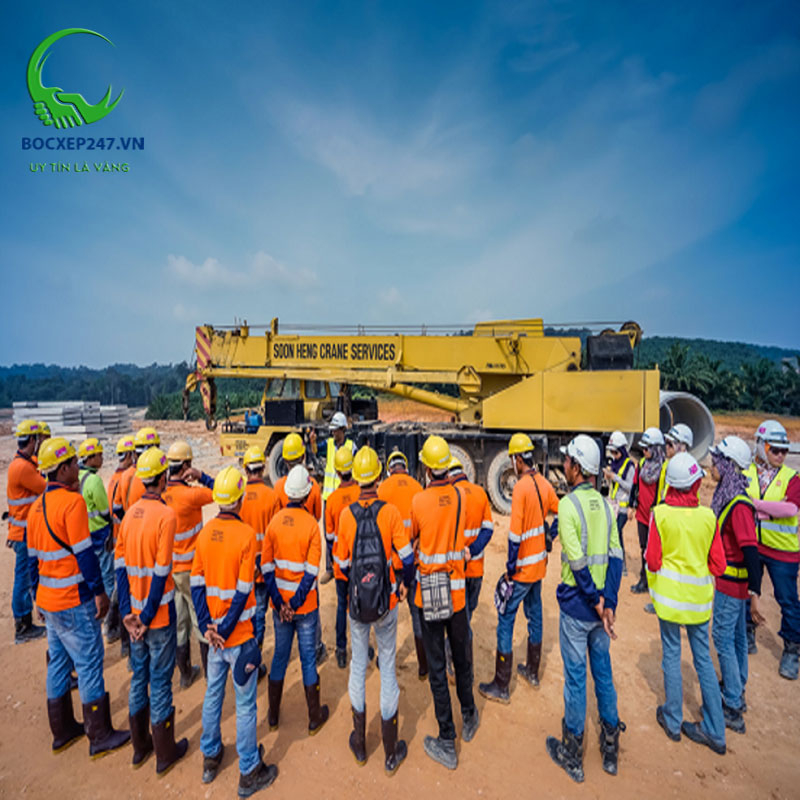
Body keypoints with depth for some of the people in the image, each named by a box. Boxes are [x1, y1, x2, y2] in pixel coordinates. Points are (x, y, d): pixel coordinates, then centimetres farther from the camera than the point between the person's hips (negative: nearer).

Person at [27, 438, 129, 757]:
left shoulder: (37, 505, 7)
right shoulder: (72, 501, -20)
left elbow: (32, 557, 13)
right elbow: (83, 553, -22)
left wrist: (40, 593, 23)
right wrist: (100, 592, -15)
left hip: (48, 600, 9)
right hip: (74, 602, -8)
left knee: (58, 662, 19)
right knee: (89, 664, 3)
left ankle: (62, 731, 34)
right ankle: (100, 737, 16)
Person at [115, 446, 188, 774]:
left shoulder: (130, 513, 0)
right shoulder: (166, 514, -20)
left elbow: (120, 565, 0)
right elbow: (161, 573, -20)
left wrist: (127, 612, 2)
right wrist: (146, 618, -10)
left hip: (135, 614, 6)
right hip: (159, 615, -6)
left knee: (138, 677, 21)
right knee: (160, 682, 9)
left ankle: (140, 746, 38)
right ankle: (165, 753, 27)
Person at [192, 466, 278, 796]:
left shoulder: (205, 532, -4)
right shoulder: (246, 534, -20)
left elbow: (197, 585, -2)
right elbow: (242, 592, -19)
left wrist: (208, 627, -1)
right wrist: (223, 631, -9)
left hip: (214, 631, 6)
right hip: (239, 634, -5)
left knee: (213, 694, 23)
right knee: (245, 703, 9)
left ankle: (210, 759, 41)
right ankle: (249, 773, 24)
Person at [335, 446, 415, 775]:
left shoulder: (346, 514, -9)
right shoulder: (390, 511, -14)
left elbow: (341, 563, 0)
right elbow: (407, 556, -12)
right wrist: (405, 584, 7)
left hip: (357, 602, 1)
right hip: (386, 602, -1)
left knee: (358, 665, 18)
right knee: (387, 668, 12)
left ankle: (359, 745, 35)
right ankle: (391, 753, 27)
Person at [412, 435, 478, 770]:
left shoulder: (419, 501, -16)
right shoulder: (460, 496, -8)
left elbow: (411, 537, 0)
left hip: (428, 592, -3)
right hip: (457, 590, 3)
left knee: (436, 667, 10)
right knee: (461, 658, 23)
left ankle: (447, 744, 22)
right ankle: (469, 718, 43)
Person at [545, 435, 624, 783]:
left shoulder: (568, 504, -19)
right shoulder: (604, 504, 0)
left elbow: (577, 562, -21)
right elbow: (615, 556, -3)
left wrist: (596, 600, -11)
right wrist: (608, 602, -5)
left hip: (577, 606, -6)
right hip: (601, 605, 6)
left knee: (575, 678, 9)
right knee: (603, 672, 19)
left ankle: (572, 756, 26)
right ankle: (610, 750, 36)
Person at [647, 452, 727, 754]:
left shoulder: (660, 513, -16)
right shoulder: (708, 516, -10)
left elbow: (653, 561, -12)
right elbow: (717, 565, -3)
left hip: (669, 593, -2)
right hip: (699, 596, 2)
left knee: (671, 653, 12)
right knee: (703, 657, 15)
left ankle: (672, 721, 26)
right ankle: (715, 731, 26)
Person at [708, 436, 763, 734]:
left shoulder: (738, 505, -25)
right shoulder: (727, 496, 3)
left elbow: (750, 549, -28)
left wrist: (755, 593, -29)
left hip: (731, 581, -9)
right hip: (729, 578, 9)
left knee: (723, 637, 1)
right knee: (736, 635, 20)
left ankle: (733, 709, 12)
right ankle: (737, 689, 37)